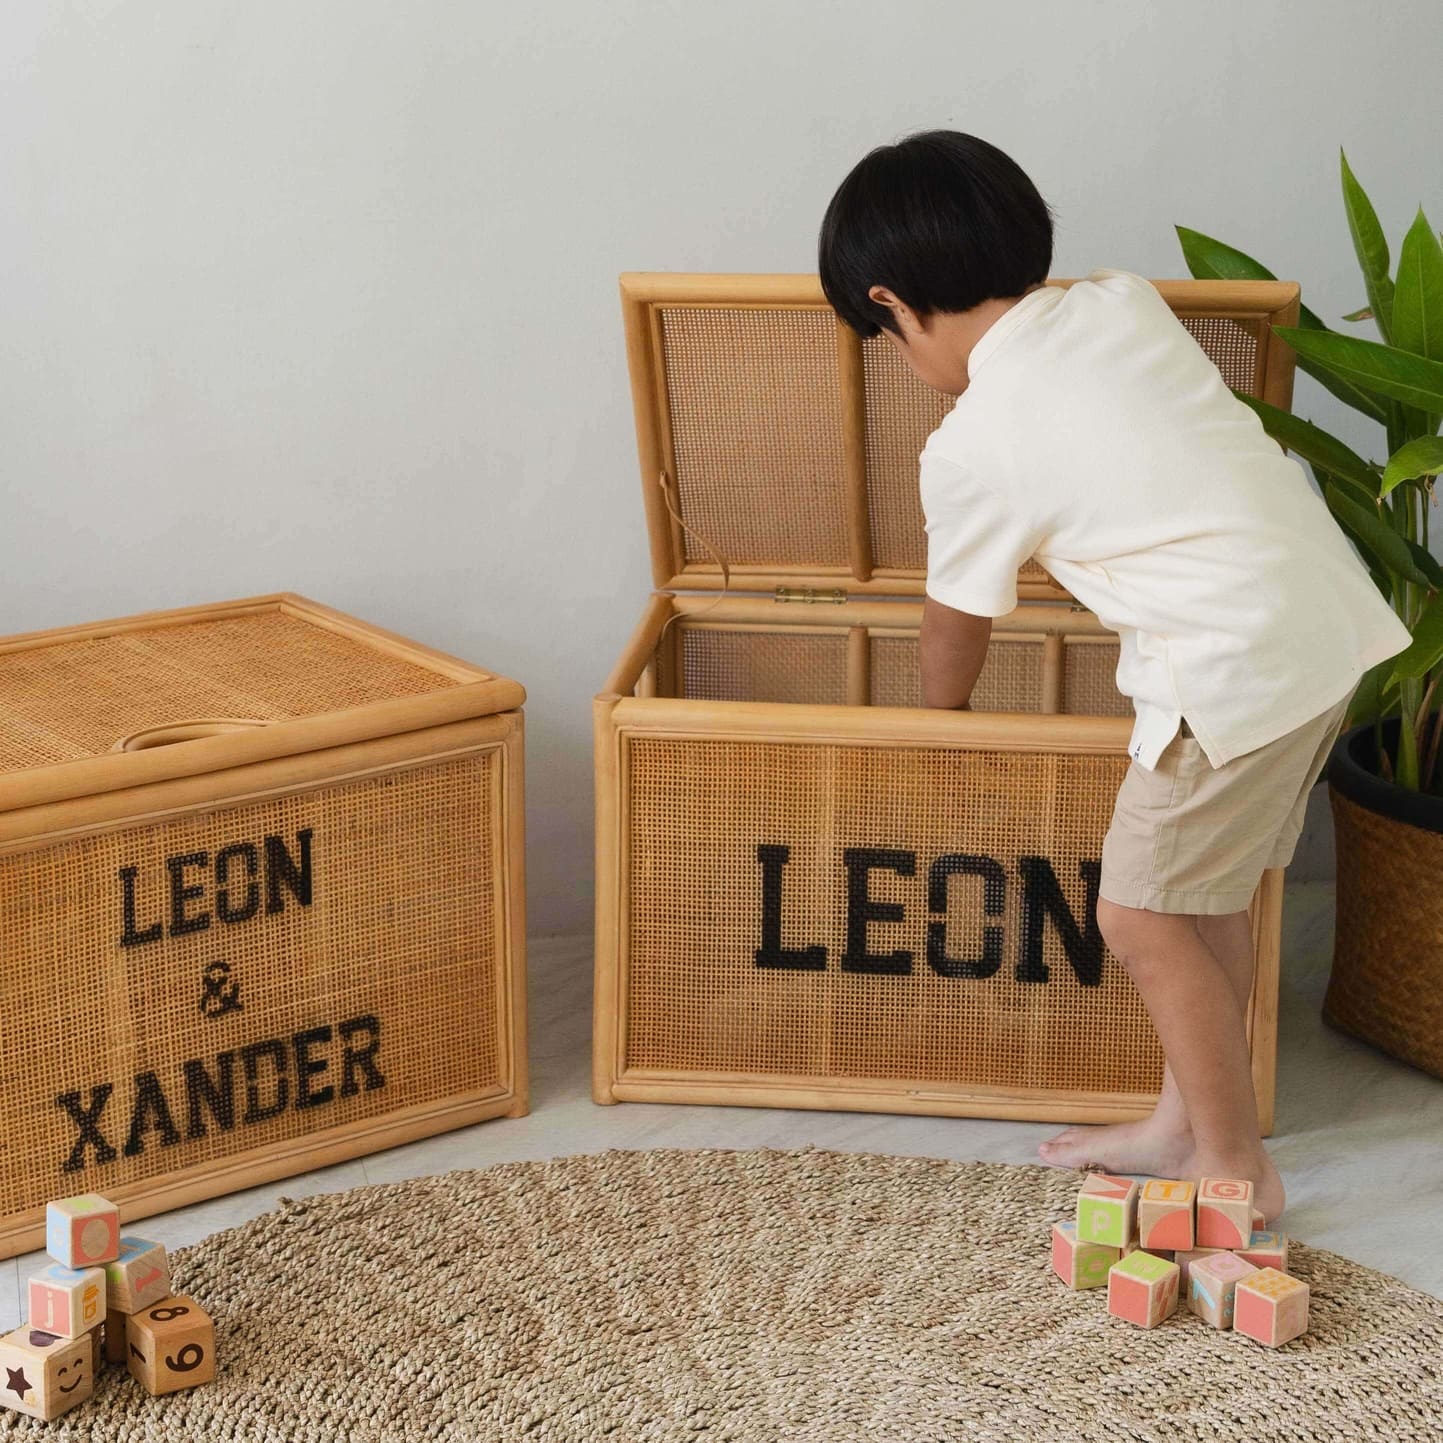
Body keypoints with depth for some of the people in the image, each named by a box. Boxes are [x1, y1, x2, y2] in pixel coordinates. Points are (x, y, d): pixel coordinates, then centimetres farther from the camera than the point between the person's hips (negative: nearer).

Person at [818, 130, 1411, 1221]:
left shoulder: (971, 448, -8)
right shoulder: (1126, 303, 6)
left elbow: (958, 620, 9)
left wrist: (941, 710, 28)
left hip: (1240, 669, -8)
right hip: (1332, 611, 8)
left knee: (1144, 916, 7)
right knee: (1208, 893, 19)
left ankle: (1233, 1165, 17)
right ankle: (1186, 1120, 31)